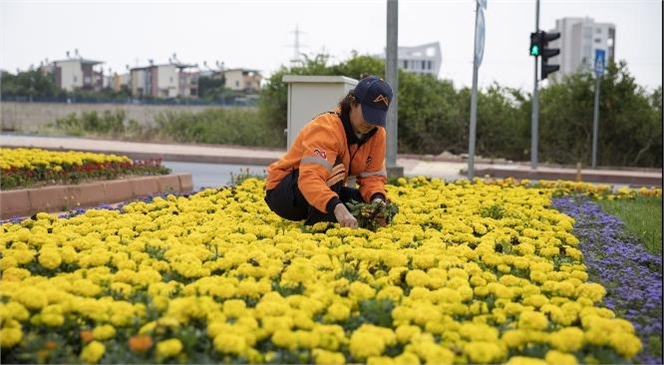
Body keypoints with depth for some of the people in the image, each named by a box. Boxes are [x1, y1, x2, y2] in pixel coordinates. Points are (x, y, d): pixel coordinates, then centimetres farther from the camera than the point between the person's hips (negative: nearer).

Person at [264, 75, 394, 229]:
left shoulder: (377, 133, -7)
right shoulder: (326, 127, -29)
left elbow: (373, 175, -5)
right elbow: (310, 178, -44)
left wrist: (377, 199, -29)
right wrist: (337, 208, -60)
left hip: (326, 189, 7)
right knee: (334, 167, -33)